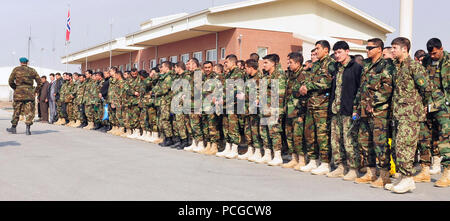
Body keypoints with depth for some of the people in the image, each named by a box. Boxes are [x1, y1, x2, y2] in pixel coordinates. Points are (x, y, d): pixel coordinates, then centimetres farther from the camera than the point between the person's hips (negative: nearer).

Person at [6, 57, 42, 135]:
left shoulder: (16, 69, 4)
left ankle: (13, 127, 19)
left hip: (19, 92, 0)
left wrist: (15, 88, 14)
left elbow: (10, 81, 1)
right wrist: (35, 91, 14)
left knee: (16, 110, 11)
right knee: (29, 111, 0)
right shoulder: (32, 70, 8)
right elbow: (39, 82, 6)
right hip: (29, 92, 0)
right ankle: (28, 128, -9)